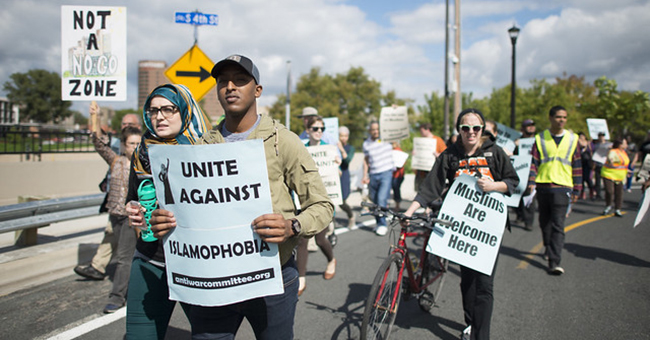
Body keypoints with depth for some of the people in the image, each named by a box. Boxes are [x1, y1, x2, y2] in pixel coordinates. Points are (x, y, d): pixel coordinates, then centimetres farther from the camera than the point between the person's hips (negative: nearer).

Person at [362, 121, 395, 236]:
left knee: (382, 199, -16)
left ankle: (383, 225, -5)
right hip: (373, 175, 3)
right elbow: (366, 160, 12)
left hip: (386, 173, -3)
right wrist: (365, 176, 7)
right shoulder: (366, 144, 6)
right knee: (374, 200, 9)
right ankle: (379, 223, 26)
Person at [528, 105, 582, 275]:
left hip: (562, 187, -1)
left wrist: (576, 190, 8)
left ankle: (554, 262, -11)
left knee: (558, 226, -9)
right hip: (543, 186, 2)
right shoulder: (540, 138, 5)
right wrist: (531, 182, -10)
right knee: (545, 222, 14)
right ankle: (549, 248, 37)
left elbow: (577, 166, 10)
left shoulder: (572, 139, 7)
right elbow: (534, 162, 4)